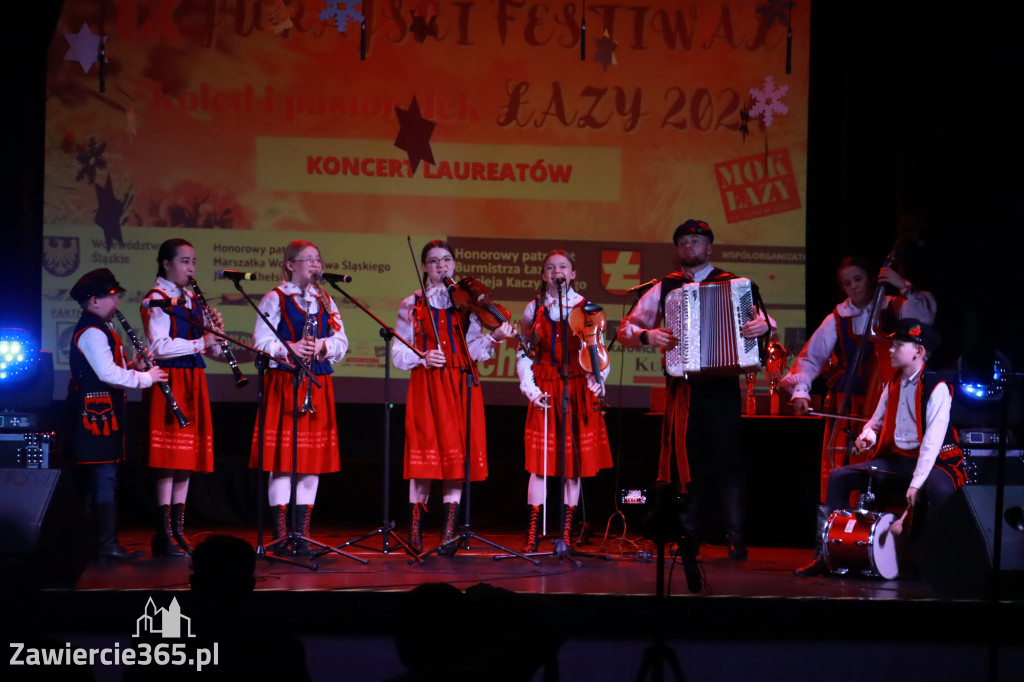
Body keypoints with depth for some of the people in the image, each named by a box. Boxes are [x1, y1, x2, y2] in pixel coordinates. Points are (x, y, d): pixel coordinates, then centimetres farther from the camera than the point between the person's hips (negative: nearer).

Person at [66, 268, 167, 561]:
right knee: (105, 478, -11)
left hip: (104, 413, 11)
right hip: (97, 413, -11)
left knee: (102, 479, 11)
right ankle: (107, 545, -12)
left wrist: (134, 367, 6)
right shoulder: (91, 332, -15)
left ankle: (104, 541, 14)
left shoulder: (101, 330, 19)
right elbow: (108, 374, -23)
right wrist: (145, 377, -14)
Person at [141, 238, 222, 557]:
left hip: (193, 382, 8)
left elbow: (212, 349, 19)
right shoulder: (156, 300, -7)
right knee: (169, 457, -9)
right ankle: (164, 535, -6)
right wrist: (200, 342, -18)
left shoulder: (192, 300, 17)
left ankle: (178, 530, 14)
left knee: (188, 458, 8)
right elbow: (159, 346, -19)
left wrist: (216, 332, -2)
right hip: (169, 383, -8)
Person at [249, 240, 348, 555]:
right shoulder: (275, 298, 0)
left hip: (318, 385, 5)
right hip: (284, 383, -5)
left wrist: (323, 344, -9)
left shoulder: (325, 300, 16)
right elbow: (261, 340, -7)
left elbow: (341, 341, 11)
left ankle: (301, 533, 10)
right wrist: (289, 348, -21)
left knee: (314, 460, 4)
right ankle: (280, 535, -2)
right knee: (283, 459, -6)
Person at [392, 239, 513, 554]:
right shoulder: (412, 305, 8)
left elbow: (475, 350, 5)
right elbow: (399, 353, 5)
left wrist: (494, 337, -13)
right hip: (426, 385, -2)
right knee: (425, 456, -6)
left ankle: (448, 533, 2)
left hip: (461, 386, 2)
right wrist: (422, 358, -13)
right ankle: (415, 530, 4)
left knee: (457, 456, -3)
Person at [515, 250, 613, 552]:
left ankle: (566, 535, 8)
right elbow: (524, 356, 8)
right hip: (545, 392, 0)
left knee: (575, 462, 1)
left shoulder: (586, 308, 5)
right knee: (540, 463, -5)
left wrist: (597, 379, -15)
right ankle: (532, 535, -1)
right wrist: (531, 390, -4)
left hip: (578, 391, 0)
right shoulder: (534, 309, 7)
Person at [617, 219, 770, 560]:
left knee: (726, 456, -6)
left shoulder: (731, 284, 7)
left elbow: (764, 319, 2)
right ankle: (687, 536, 9)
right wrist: (647, 335, -9)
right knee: (687, 458, 3)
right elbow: (625, 329, 12)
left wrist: (763, 324, -21)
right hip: (682, 384, 2)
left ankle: (735, 537, -5)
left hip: (721, 383, -2)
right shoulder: (665, 288, 12)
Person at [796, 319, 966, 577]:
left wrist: (916, 483, -28)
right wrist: (868, 435, -6)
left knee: (940, 490, -40)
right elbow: (877, 419, 20)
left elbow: (933, 440, -22)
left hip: (932, 461, -7)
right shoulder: (893, 385, 8)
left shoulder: (937, 388, -15)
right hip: (895, 459, 7)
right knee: (839, 477, -1)